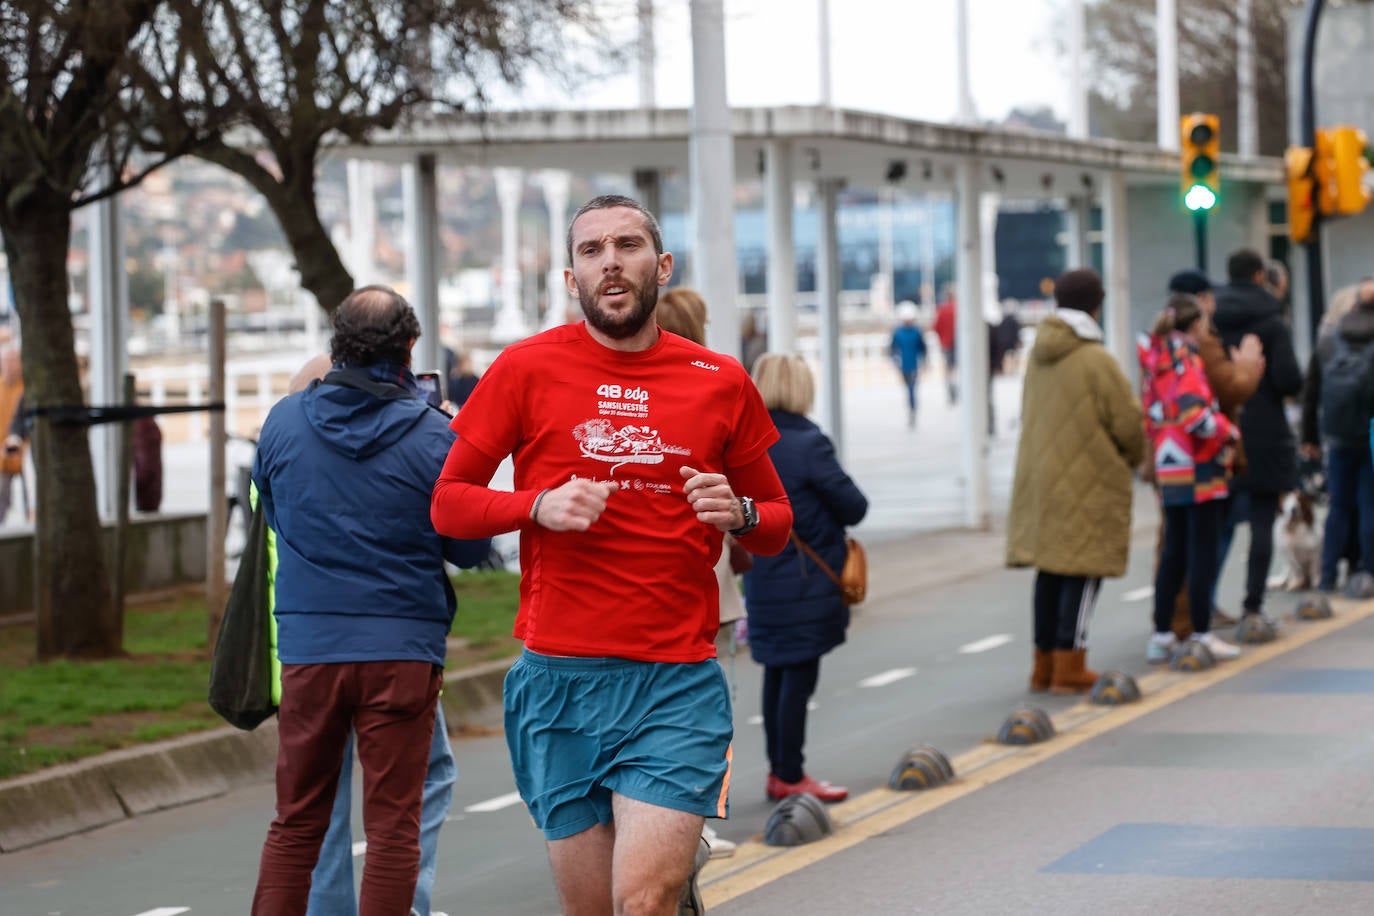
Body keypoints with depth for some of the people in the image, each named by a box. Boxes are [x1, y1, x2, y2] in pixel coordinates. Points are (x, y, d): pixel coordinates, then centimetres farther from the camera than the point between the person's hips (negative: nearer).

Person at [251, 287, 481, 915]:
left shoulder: (282, 422, 0)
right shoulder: (434, 437, -8)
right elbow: (465, 545, 1)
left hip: (307, 645, 2)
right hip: (402, 647, -2)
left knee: (295, 823, 12)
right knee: (393, 827, 3)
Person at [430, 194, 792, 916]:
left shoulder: (722, 383, 7)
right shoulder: (527, 368, 4)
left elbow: (777, 525, 17)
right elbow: (448, 503, 7)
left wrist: (739, 514, -5)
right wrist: (540, 505, -10)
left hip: (678, 687, -1)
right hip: (559, 677, 1)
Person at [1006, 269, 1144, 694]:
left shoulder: (1038, 354, 7)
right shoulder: (1096, 360, -16)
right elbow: (1128, 423, -11)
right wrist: (1134, 457, 10)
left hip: (1040, 479, 7)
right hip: (1087, 482, -7)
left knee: (1050, 570, 13)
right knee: (1082, 572, -1)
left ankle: (1044, 665, 18)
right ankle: (1068, 666, -1)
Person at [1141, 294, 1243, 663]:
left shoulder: (1154, 360, 12)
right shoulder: (1187, 361, -14)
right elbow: (1195, 414, -23)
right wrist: (1229, 432, -9)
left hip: (1168, 470, 8)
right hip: (1198, 467, -8)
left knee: (1173, 553, 12)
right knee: (1202, 551, -2)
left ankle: (1161, 635, 12)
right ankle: (1201, 634, 1)